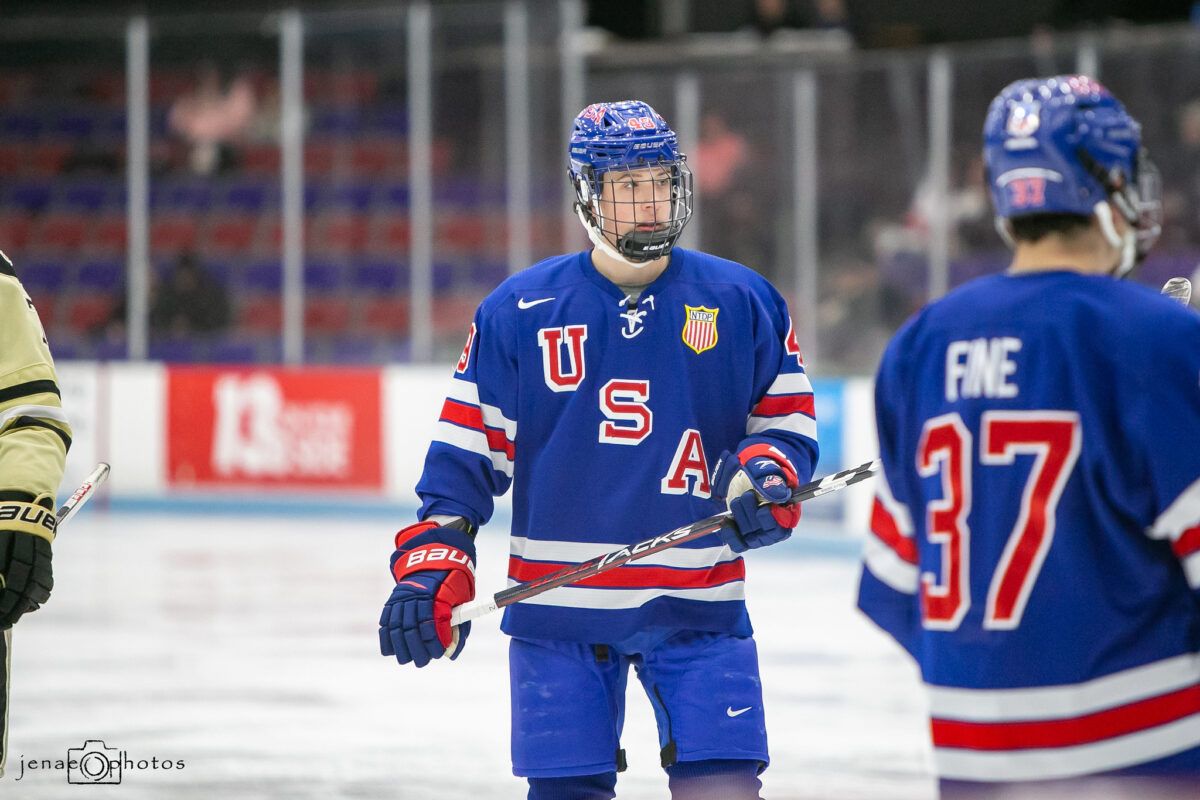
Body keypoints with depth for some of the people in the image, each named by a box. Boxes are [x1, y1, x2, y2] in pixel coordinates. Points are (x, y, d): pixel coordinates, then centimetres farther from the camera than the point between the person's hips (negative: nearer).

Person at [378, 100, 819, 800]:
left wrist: (768, 476, -11)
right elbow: (467, 450, 4)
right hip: (557, 608, 0)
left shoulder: (742, 303, 2)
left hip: (697, 606, 0)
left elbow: (788, 419, 11)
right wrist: (430, 564, -5)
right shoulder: (519, 310, 2)